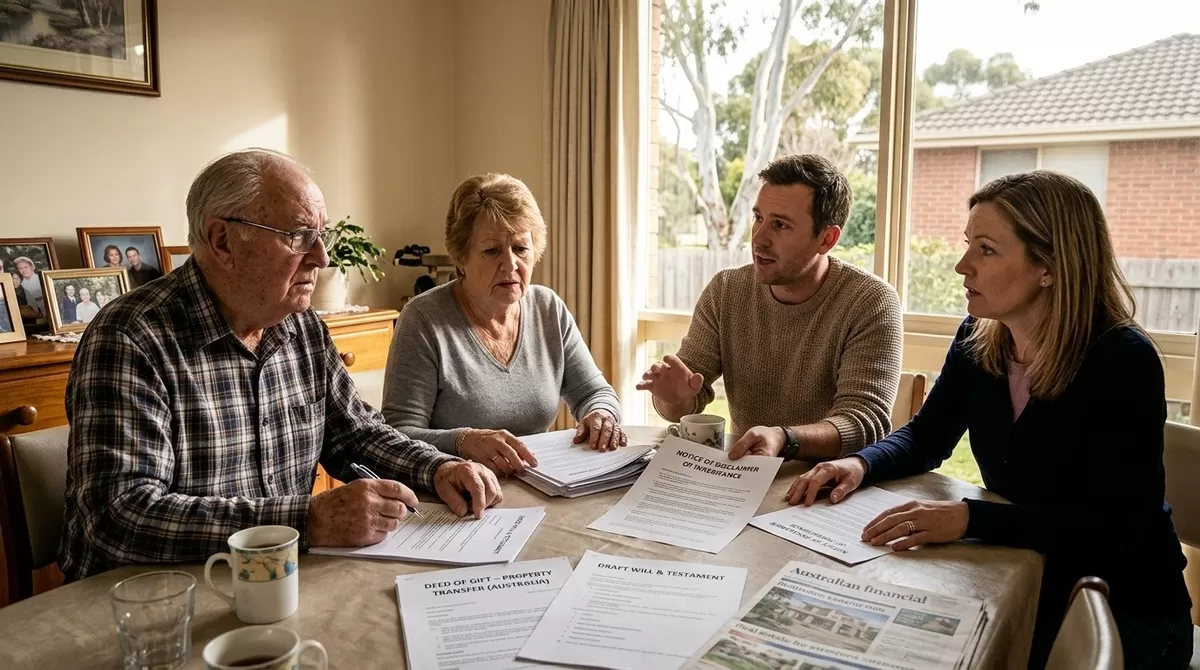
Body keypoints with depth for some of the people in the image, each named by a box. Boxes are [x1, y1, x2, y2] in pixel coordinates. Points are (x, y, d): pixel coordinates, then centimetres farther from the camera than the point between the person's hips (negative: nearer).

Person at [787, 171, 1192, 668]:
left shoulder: (1123, 362, -22)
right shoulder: (976, 340, -4)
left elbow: (1114, 525, -27)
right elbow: (926, 438, 7)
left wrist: (968, 518, -38)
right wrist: (861, 464, -15)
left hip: (1128, 614, -5)